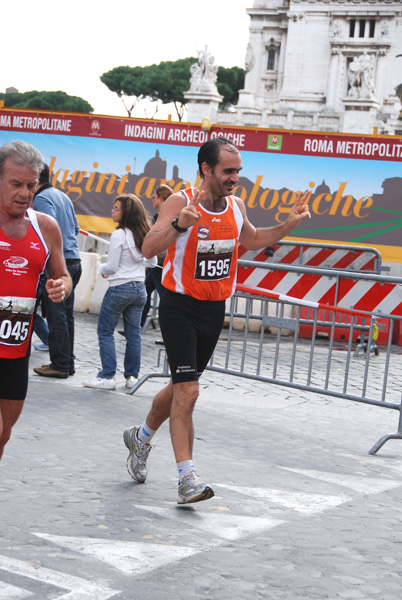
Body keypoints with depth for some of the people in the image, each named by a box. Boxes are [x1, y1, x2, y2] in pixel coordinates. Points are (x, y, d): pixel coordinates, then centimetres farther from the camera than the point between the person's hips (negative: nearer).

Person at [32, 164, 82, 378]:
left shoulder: (42, 198, -9)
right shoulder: (63, 196, 17)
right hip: (74, 260, 9)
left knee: (56, 316, -4)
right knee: (66, 314, 14)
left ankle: (60, 365, -2)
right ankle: (68, 361, 18)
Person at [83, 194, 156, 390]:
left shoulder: (119, 235, -15)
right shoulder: (145, 234, 5)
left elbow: (112, 267, -12)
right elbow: (153, 262, 16)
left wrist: (102, 268, 9)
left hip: (119, 288, -7)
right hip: (139, 288, 7)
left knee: (105, 330, 3)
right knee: (133, 332, 11)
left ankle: (107, 376, 1)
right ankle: (132, 375, 14)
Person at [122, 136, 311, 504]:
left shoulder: (236, 206, 3)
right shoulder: (181, 202, -16)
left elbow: (251, 241, 23)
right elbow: (149, 248, -26)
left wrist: (289, 225, 10)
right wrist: (179, 224, -43)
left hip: (214, 310, 6)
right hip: (180, 308, -6)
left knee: (181, 386, 18)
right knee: (188, 391, -12)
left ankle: (141, 437, 42)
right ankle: (187, 477, -8)